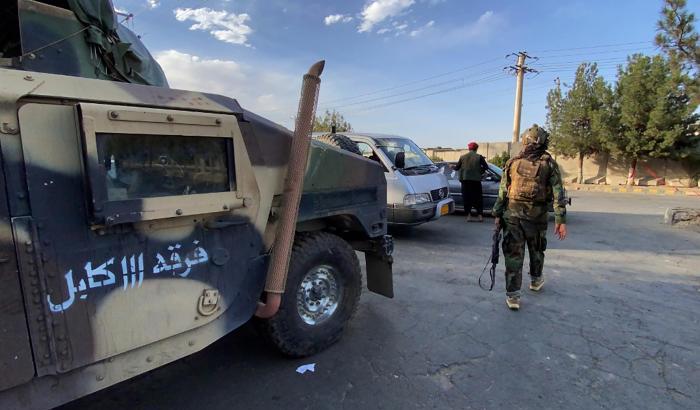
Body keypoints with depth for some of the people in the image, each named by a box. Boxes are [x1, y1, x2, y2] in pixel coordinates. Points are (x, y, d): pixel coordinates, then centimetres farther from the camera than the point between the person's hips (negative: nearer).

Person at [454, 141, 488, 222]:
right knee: (478, 198, 8)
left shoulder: (463, 157, 4)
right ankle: (480, 215, 5)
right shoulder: (479, 157, -1)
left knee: (467, 198, 6)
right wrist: (480, 171, 16)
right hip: (476, 180, -1)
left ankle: (468, 215, 2)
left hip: (465, 180, 1)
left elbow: (456, 168, 9)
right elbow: (486, 167, -3)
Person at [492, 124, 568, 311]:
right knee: (536, 251, 19)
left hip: (512, 216, 0)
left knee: (513, 255, 3)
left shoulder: (512, 163, 0)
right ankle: (535, 280, 38)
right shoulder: (549, 164, 0)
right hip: (537, 217, 0)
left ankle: (512, 295, 5)